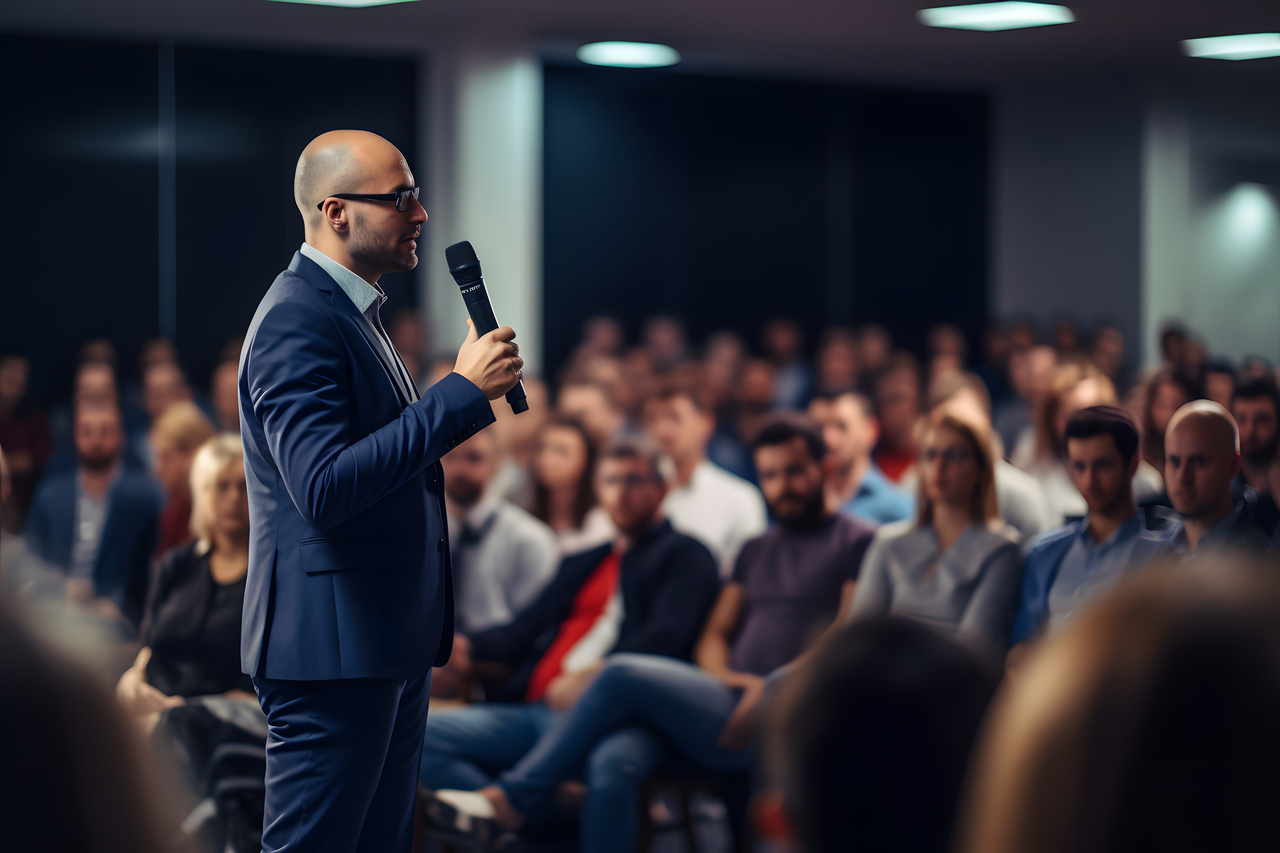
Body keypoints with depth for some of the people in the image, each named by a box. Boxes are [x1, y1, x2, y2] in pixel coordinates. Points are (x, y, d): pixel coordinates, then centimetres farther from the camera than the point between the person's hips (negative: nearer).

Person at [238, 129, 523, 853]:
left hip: (389, 643, 10)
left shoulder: (353, 311, 17)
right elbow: (325, 489, -28)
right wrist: (461, 393, -24)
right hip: (333, 647, -10)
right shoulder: (298, 320, -16)